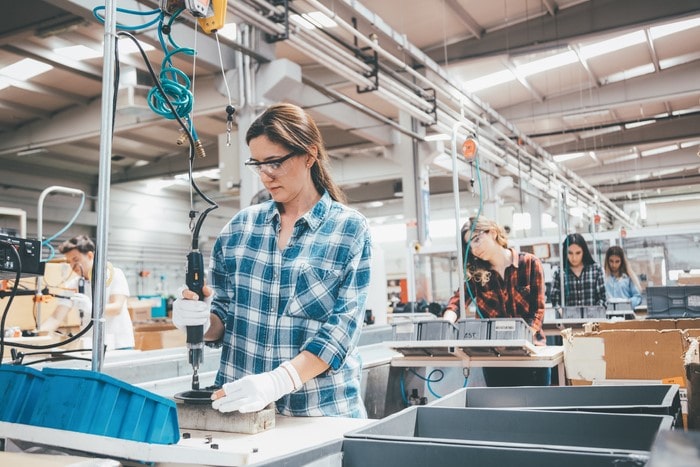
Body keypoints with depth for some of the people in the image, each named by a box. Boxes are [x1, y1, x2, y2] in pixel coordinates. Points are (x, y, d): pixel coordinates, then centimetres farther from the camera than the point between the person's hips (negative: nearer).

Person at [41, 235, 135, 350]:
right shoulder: (73, 284, 3)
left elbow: (117, 308, -18)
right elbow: (56, 318, -1)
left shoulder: (115, 275, -5)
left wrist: (90, 308, -36)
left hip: (119, 345, -3)